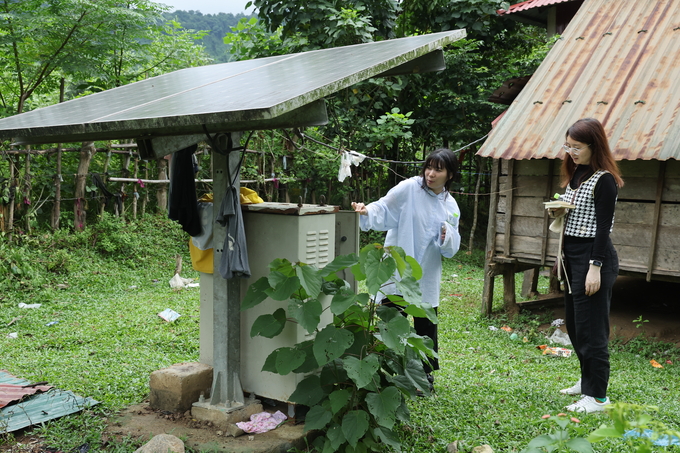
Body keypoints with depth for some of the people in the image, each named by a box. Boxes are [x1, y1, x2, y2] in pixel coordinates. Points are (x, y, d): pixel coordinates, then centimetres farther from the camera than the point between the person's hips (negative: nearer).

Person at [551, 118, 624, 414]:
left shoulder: (604, 180, -14)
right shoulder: (575, 174, 13)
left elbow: (603, 227, -18)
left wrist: (596, 267, -20)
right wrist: (558, 212, 4)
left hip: (593, 256, -10)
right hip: (572, 255, 10)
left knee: (591, 328, -5)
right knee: (574, 323, 17)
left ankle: (597, 395, 5)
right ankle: (587, 380, 33)